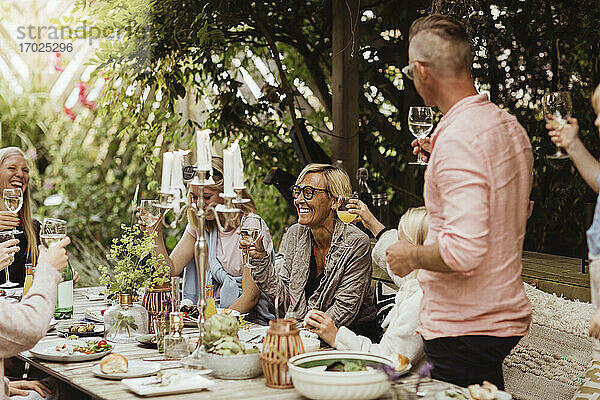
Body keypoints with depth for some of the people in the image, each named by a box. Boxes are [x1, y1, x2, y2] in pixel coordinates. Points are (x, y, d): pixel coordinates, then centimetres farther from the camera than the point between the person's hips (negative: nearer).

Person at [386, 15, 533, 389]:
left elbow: (464, 251, -29)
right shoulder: (512, 127, 8)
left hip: (463, 330, -9)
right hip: (509, 317, 9)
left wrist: (411, 256, -10)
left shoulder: (457, 139, -21)